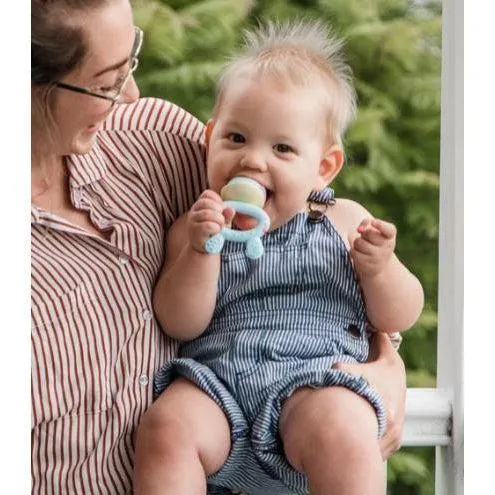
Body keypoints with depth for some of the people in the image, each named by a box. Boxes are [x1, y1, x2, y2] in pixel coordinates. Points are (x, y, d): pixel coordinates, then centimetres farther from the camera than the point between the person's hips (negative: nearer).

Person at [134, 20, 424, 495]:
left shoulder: (343, 222, 13)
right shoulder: (193, 229, 14)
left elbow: (401, 317, 14)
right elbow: (181, 324, 3)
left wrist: (379, 269, -7)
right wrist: (201, 250, -12)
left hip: (319, 379, -1)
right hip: (215, 381, 1)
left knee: (339, 432, -35)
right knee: (165, 428, -30)